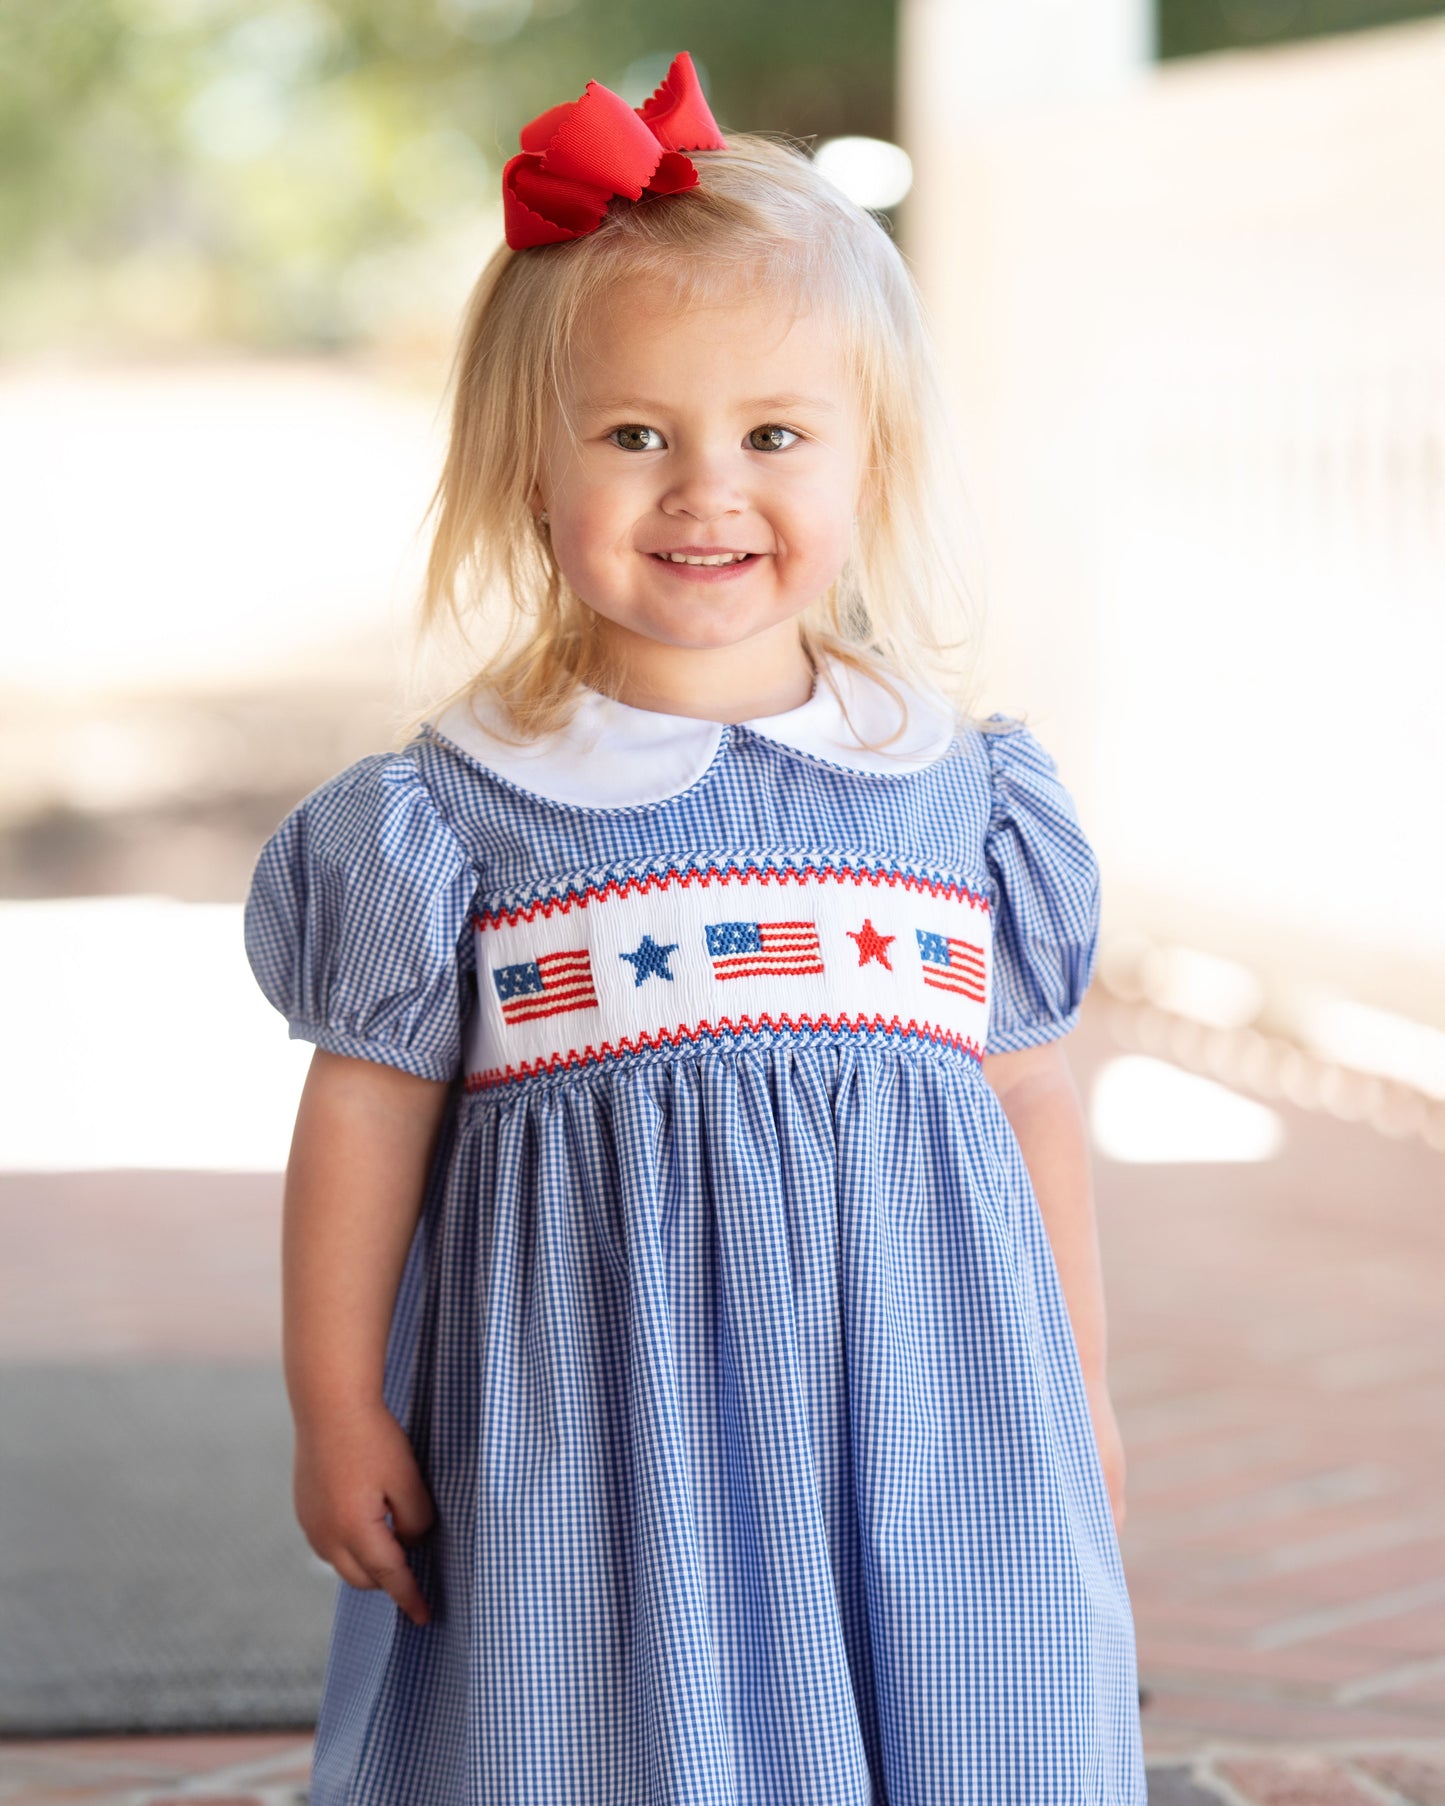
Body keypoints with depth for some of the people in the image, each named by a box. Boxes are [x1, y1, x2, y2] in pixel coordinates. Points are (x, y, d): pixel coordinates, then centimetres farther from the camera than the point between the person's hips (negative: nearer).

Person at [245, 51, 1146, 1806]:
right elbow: (366, 1114, 2)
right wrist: (334, 1409, 3)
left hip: (915, 1403, 2)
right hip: (596, 1441, -2)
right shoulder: (460, 810, -2)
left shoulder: (961, 790, 5)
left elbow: (1029, 1100, 13)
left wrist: (1078, 1391, 17)